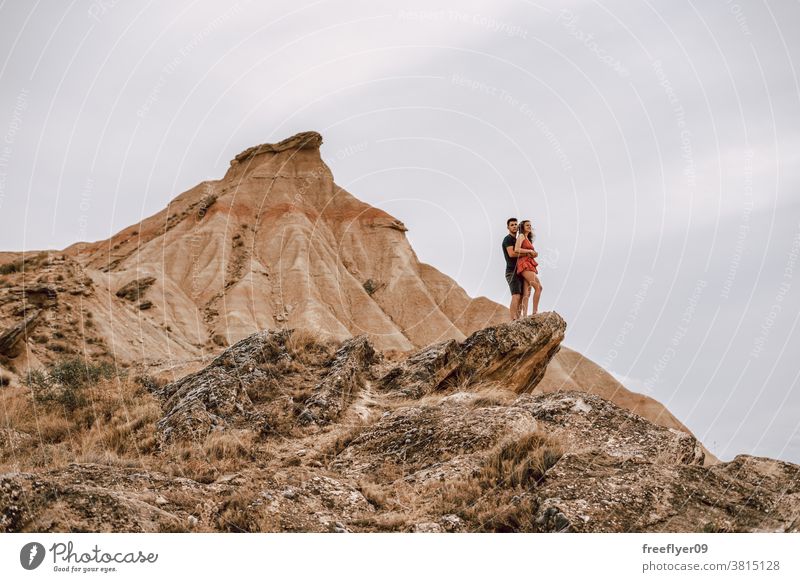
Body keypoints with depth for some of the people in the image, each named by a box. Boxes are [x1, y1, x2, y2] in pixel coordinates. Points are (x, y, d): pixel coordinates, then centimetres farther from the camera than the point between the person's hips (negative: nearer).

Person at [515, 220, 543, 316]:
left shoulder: (528, 239, 27)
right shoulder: (521, 236, 1)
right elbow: (516, 250, -16)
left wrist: (534, 253, 3)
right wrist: (530, 251, -8)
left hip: (529, 266, 9)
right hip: (524, 264, -9)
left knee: (526, 293, -2)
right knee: (538, 287, -19)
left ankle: (524, 316, -8)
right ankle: (535, 312, -20)